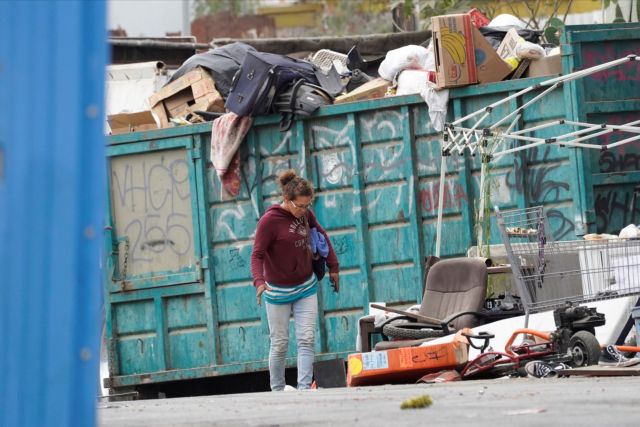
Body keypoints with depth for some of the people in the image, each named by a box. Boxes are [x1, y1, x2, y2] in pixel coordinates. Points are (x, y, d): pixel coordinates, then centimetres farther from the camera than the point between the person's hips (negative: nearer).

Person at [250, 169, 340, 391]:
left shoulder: (306, 214, -1)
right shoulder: (269, 220, -18)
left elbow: (321, 236, 17)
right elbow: (257, 255, -20)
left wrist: (333, 267, 17)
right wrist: (259, 281, -36)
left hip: (306, 287, 4)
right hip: (278, 291, -4)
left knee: (307, 340, -7)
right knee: (280, 344, 3)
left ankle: (304, 388, -11)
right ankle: (277, 391, 15)